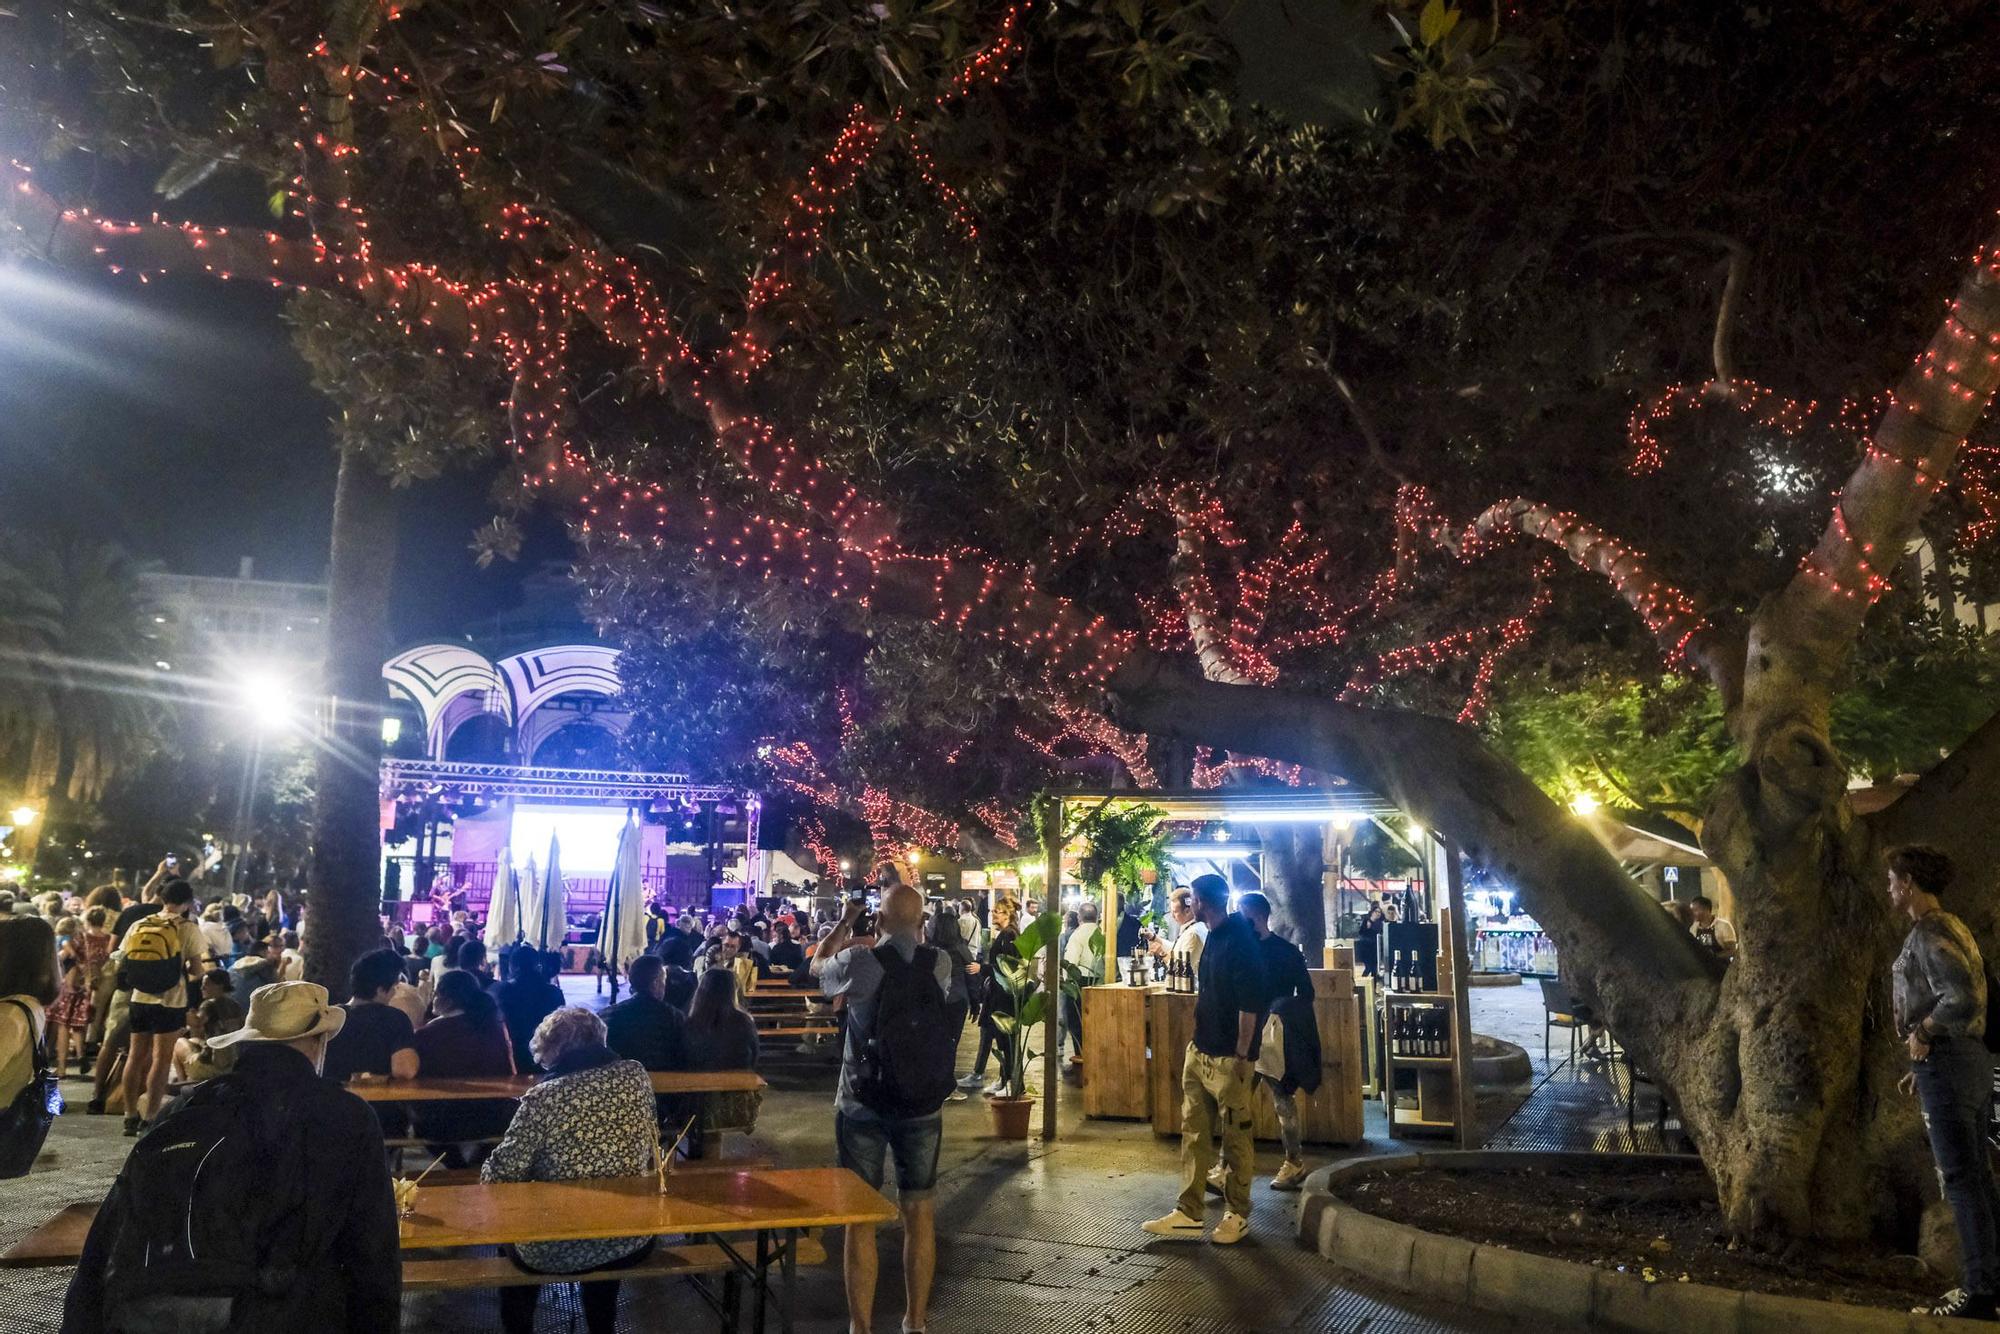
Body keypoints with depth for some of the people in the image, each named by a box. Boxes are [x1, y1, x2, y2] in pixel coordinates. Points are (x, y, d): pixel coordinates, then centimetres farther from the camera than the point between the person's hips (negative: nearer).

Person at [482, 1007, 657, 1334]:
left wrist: (488, 1170, 6)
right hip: (631, 1241, 3)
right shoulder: (636, 1075, -7)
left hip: (559, 1251, -3)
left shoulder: (542, 1098, -20)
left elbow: (499, 1178, -15)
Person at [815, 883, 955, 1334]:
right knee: (919, 1212, 13)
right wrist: (902, 890, 24)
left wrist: (846, 921, 20)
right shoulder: (940, 963, -6)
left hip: (863, 1104, -2)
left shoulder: (860, 962, -14)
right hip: (923, 1105, 3)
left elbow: (817, 966, 8)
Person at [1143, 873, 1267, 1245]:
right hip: (1200, 1051, 9)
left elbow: (1249, 1003, -20)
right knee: (1193, 1133, 9)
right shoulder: (1214, 936, 11)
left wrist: (1242, 1055, -20)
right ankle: (1189, 1214, 14)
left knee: (1235, 1138, 4)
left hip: (1228, 1058, -9)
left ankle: (1237, 1215, 16)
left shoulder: (1241, 941, -17)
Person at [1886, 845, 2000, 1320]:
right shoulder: (1950, 927, 16)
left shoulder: (1928, 933, -15)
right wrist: (1922, 1066, 19)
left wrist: (1921, 1032, -12)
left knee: (1961, 1178, -6)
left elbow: (1962, 1000, -28)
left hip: (1946, 1064, -10)